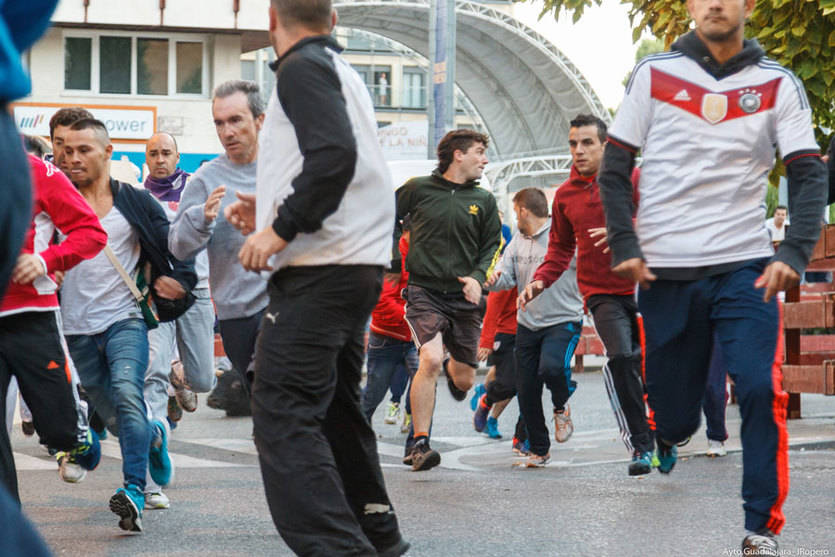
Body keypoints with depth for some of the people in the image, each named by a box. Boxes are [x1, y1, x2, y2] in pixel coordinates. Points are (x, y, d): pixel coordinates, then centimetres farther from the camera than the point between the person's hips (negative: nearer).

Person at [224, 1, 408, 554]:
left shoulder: (302, 68, -8)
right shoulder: (343, 72, 21)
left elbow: (334, 155, -23)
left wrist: (282, 229, -19)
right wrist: (273, 212, 22)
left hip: (319, 272, -10)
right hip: (360, 263, 10)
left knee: (282, 415, -14)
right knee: (336, 409, 20)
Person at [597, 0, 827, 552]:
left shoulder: (778, 85, 4)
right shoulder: (653, 74, 5)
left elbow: (809, 175, -2)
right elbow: (615, 169, 7)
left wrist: (795, 253, -17)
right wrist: (625, 247, -5)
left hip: (744, 266, 0)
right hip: (664, 272, 1)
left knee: (762, 391, -18)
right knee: (672, 417, 4)